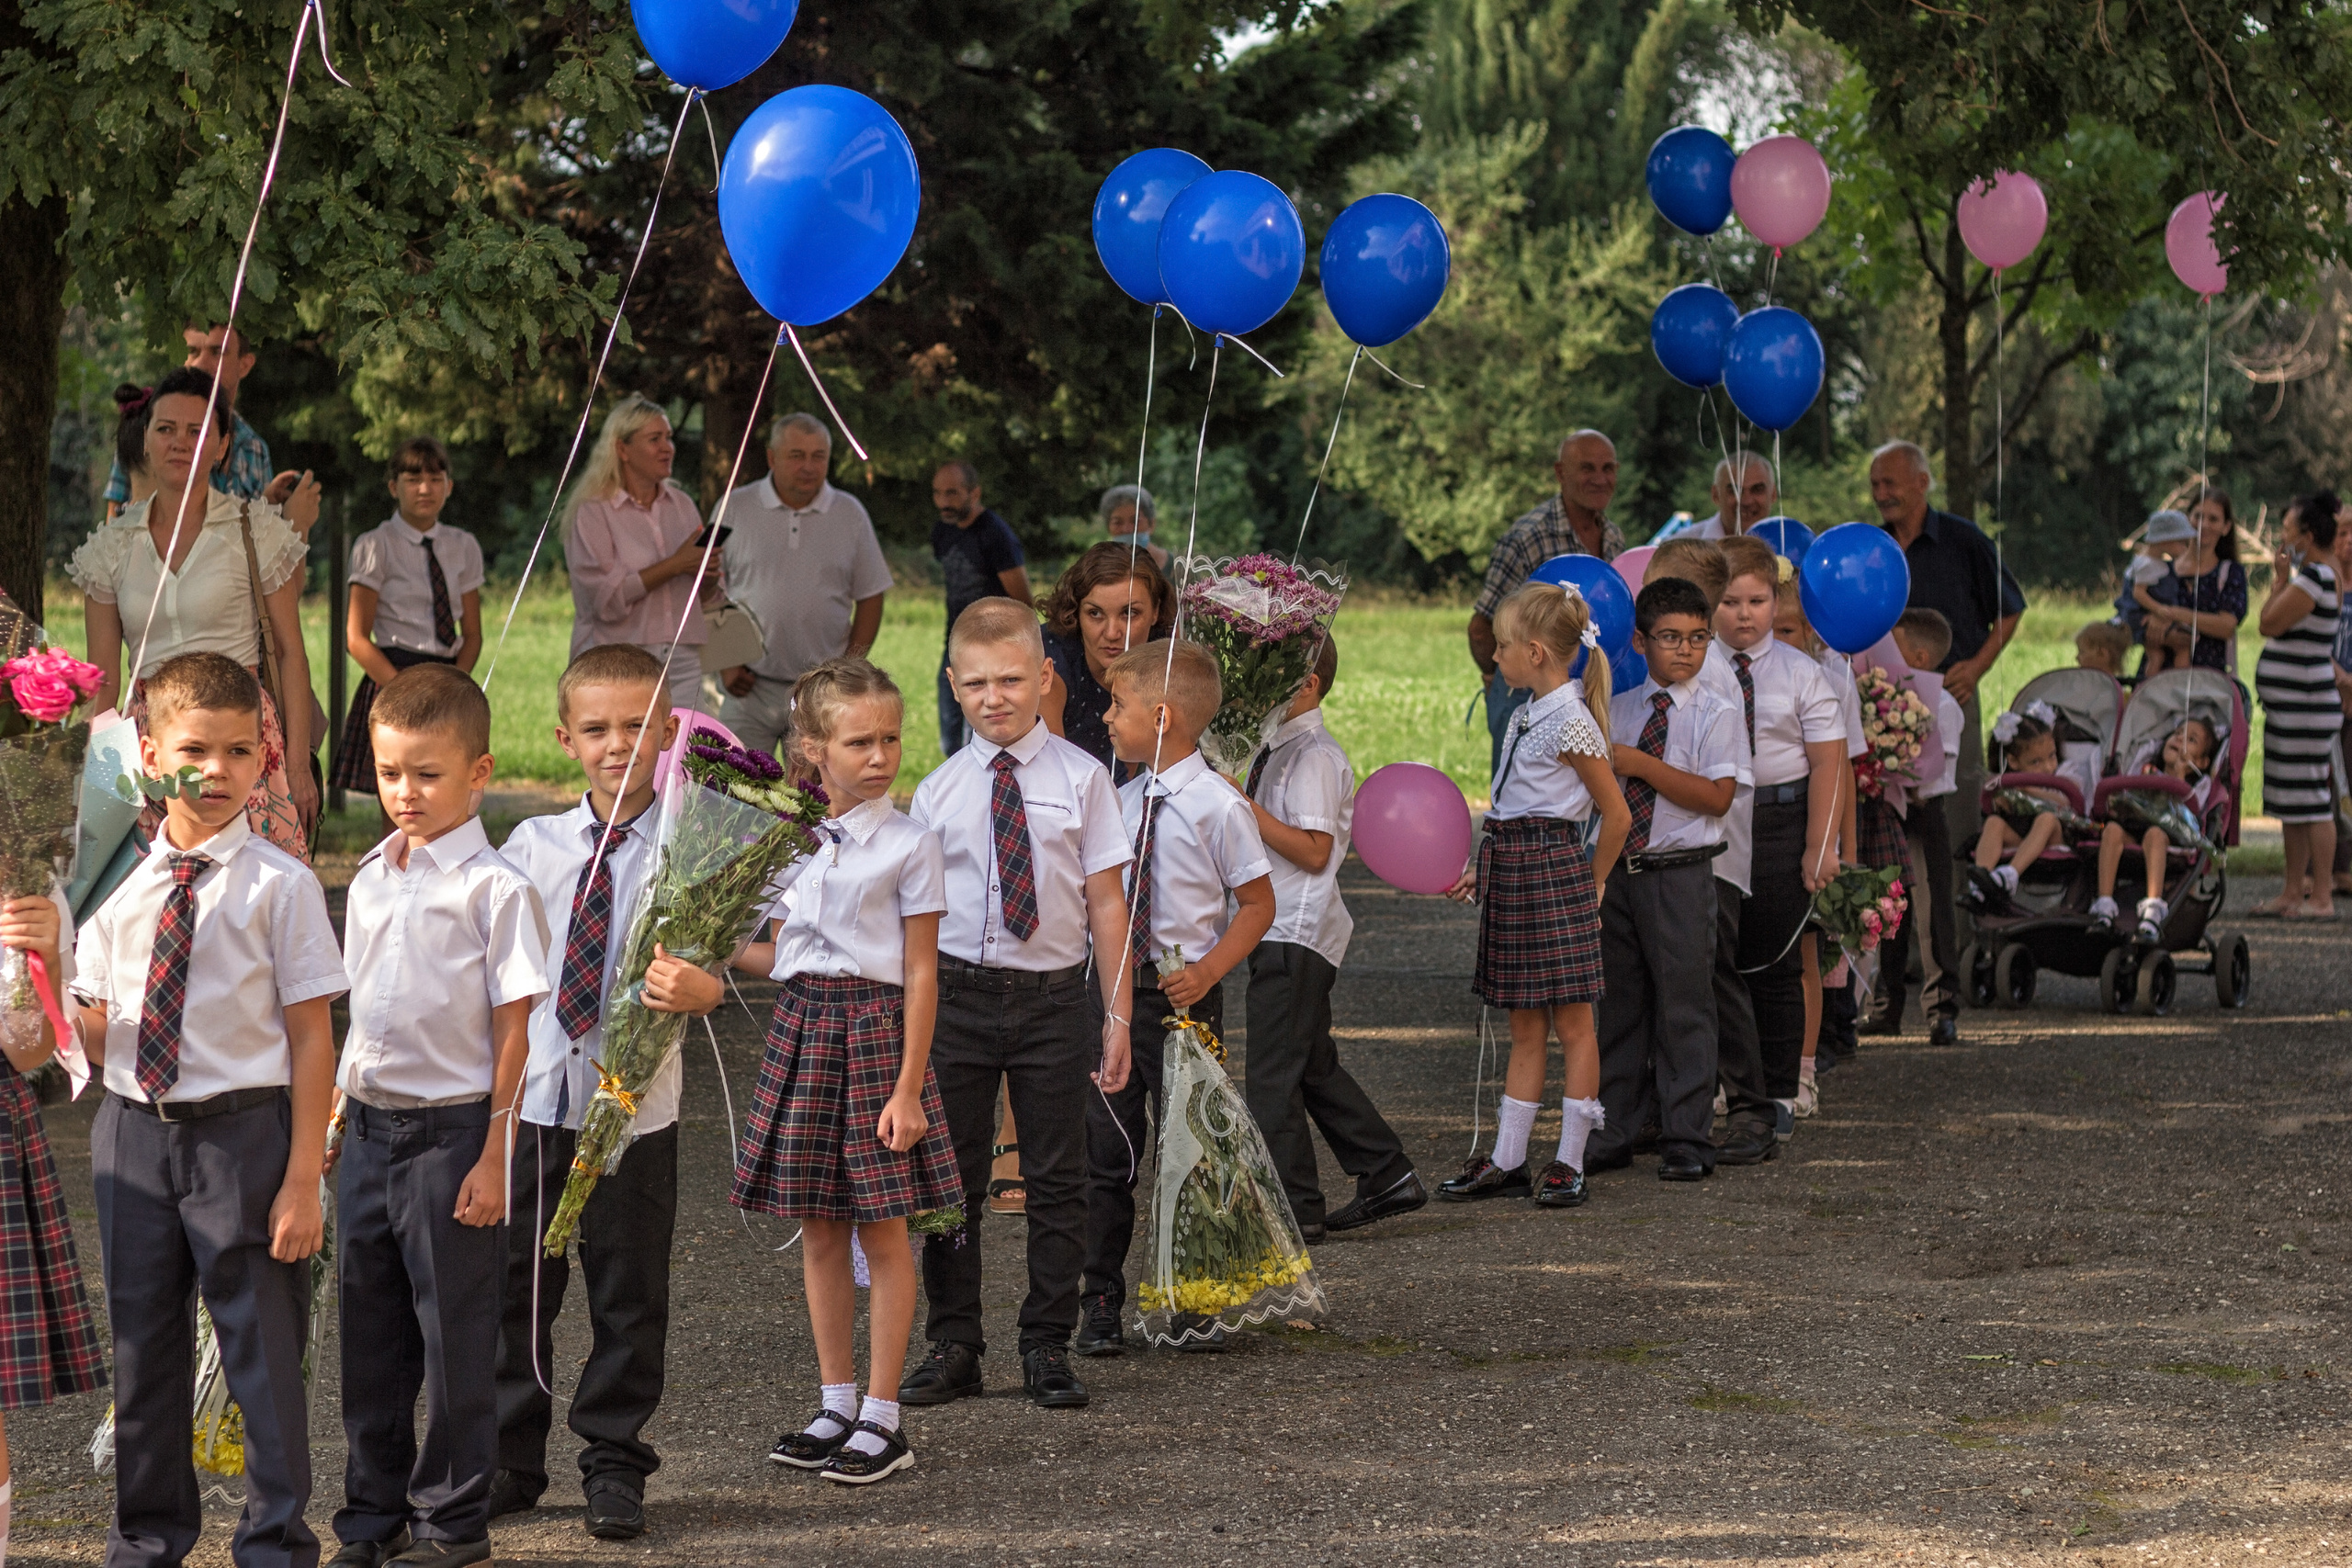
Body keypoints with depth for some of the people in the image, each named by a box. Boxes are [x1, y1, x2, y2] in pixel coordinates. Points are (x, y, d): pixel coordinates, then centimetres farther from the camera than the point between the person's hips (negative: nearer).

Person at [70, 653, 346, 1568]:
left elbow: (312, 1042, -7)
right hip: (134, 1132, 4)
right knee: (143, 1343, 13)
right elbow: (93, 1033, 11)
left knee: (263, 1345, 1)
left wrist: (302, 1180, -12)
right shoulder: (118, 883, 5)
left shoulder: (281, 886, -7)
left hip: (243, 1128, -4)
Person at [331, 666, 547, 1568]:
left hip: (450, 1128, -6)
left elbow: (512, 1027, -10)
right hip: (369, 1123, 6)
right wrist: (336, 1118, 15)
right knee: (368, 1329, 12)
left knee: (453, 1330, 2)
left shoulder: (493, 888, -10)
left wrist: (493, 1155, -13)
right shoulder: (370, 881, 10)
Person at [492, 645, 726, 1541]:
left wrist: (694, 988, -34)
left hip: (635, 1105, -3)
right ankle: (510, 1463, 22)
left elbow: (708, 973, -12)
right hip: (531, 1097, 3)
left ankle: (614, 1465, 19)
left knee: (628, 1292, 6)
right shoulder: (534, 845, 4)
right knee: (514, 1285, 9)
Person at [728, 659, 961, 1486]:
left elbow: (920, 972, -8)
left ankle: (882, 1419, 6)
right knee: (818, 1226, 9)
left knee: (881, 1226, -1)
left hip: (874, 1024, -5)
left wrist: (909, 1085, -13)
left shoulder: (910, 844, -6)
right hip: (801, 1024, 5)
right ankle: (836, 1407, 19)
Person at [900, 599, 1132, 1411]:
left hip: (1054, 998, -1)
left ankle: (1048, 1348, 15)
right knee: (950, 1175, 6)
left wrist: (1119, 1017, -2)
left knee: (1057, 1178, 5)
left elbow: (1106, 903, 0)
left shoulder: (1080, 779, -1)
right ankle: (952, 1346, 17)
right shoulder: (938, 792, 3)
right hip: (959, 992, 1)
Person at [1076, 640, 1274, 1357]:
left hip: (1182, 995, -5)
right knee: (1107, 1149, 6)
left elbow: (1258, 903, -4)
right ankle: (1099, 1305, 15)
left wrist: (1208, 970, -15)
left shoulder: (1218, 805, -9)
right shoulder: (1122, 800, 7)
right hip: (1114, 993, 5)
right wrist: (1103, 952, 5)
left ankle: (1191, 1306, 14)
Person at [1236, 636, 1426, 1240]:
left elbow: (1313, 851, -21)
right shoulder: (1278, 748, 14)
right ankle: (1388, 1176, 23)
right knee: (1313, 1066, 16)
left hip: (1296, 935, -10)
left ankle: (1293, 1209, -2)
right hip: (1279, 932, 10)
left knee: (1272, 1076, -7)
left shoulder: (1313, 756, -15)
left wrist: (1243, 806, -22)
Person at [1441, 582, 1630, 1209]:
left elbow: (1616, 815, -10)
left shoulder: (1570, 723, -15)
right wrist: (1481, 871, 12)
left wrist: (1591, 885, -1)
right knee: (1525, 1027, 12)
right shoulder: (1529, 717, 12)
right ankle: (1506, 1161, 16)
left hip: (1553, 875, -9)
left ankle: (1570, 1163, 4)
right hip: (1513, 875, 9)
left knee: (1572, 1022, 0)